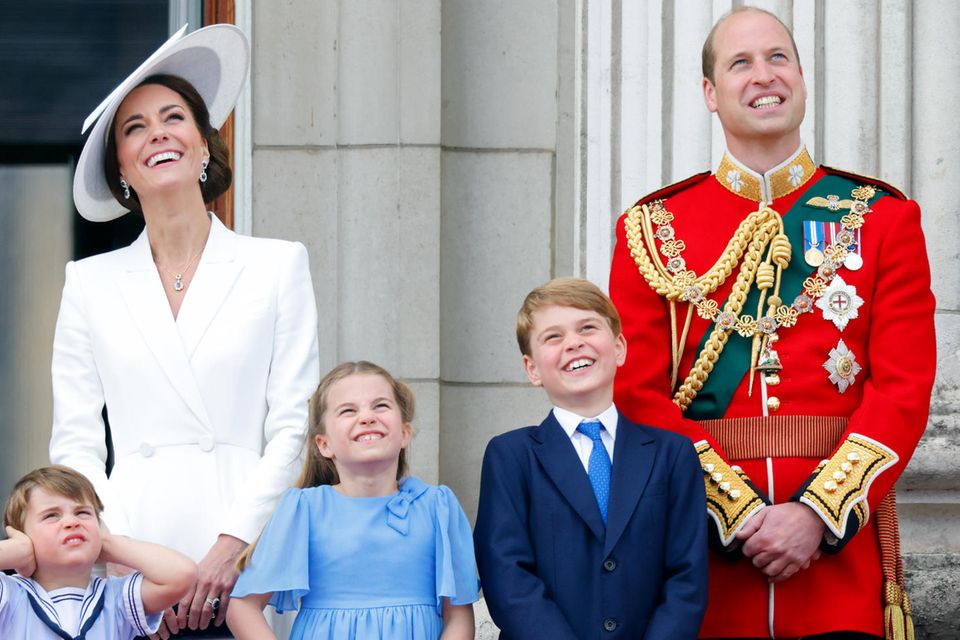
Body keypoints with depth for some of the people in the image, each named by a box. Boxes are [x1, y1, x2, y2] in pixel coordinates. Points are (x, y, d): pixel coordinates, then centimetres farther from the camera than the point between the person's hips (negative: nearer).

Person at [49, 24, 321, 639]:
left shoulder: (279, 265, 9)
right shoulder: (91, 282, 13)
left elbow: (293, 427, 3)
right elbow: (75, 443, 8)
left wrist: (232, 544, -9)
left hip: (242, 564, -1)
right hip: (131, 560, 1)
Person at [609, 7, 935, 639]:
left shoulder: (883, 217, 6)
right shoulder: (653, 229, 6)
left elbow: (905, 388, -1)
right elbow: (639, 393, -1)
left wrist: (817, 513, -14)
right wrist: (738, 515, -13)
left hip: (841, 533, 0)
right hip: (703, 548, 0)